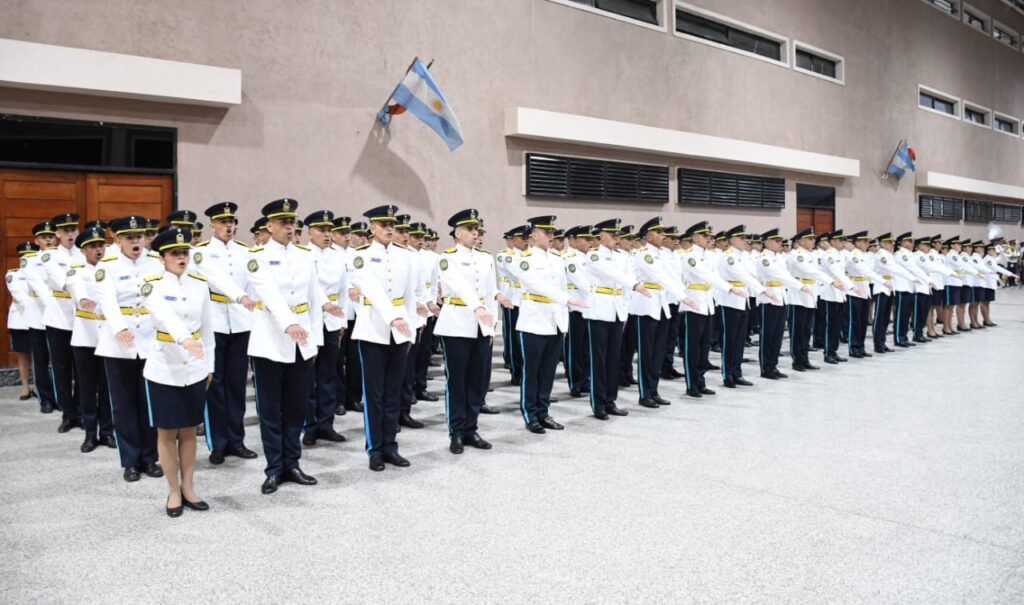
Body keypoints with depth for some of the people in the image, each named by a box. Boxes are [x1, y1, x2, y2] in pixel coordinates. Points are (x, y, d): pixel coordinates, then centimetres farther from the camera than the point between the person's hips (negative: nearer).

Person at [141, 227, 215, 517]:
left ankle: (188, 488, 23)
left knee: (188, 430, 11)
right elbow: (164, 315, -32)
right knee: (167, 433, 6)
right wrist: (185, 339, -51)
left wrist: (209, 365, 8)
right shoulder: (153, 285, -11)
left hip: (194, 371, 3)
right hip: (163, 371, -3)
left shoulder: (200, 284, 2)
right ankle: (173, 492, 19)